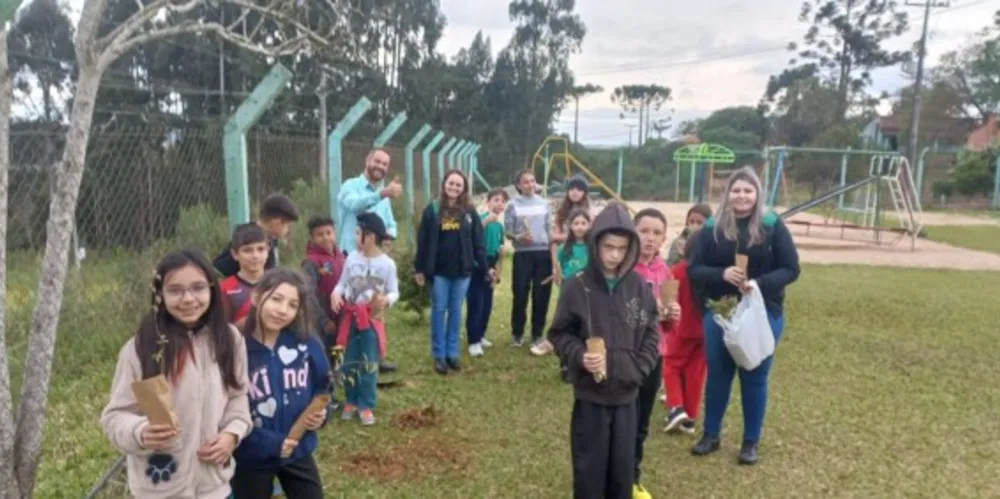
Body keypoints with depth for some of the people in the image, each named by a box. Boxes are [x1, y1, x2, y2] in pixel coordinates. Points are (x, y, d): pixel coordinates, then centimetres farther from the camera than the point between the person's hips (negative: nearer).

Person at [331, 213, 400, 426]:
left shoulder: (387, 264, -10)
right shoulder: (352, 258, -4)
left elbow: (394, 292, -4)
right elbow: (342, 283, 3)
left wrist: (386, 300, -25)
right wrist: (336, 294, -17)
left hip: (372, 318, -2)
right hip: (350, 316, 3)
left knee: (368, 364, 4)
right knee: (349, 363, 10)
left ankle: (366, 406, 16)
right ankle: (352, 402, 27)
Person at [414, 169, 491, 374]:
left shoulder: (469, 212, 3)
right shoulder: (433, 210, -2)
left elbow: (478, 242, 4)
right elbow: (422, 241, -1)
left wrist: (486, 267, 0)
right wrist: (419, 269, -3)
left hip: (462, 270, 2)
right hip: (439, 271, -1)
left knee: (455, 311, 9)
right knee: (439, 311, 5)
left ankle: (452, 353, 20)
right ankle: (439, 355, 13)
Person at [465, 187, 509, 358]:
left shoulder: (499, 225, 10)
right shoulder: (481, 218, -11)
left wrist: (498, 272, 16)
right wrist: (486, 220, -40)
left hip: (490, 268, 7)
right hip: (476, 266, -7)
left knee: (487, 305, 12)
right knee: (475, 304, -6)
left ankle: (480, 336, 26)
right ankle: (473, 341, 0)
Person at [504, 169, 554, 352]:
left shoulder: (543, 203, 9)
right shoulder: (513, 205, 1)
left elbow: (550, 229, 10)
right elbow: (507, 231, -1)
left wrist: (553, 254, 6)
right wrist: (518, 237, -22)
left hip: (543, 253, 2)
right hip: (523, 254, -2)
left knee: (541, 296, 4)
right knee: (520, 295, 1)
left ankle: (537, 336, 16)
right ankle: (517, 333, 19)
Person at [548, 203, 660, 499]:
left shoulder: (639, 287, -1)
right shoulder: (577, 287, -9)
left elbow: (650, 335, 6)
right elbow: (559, 334, -2)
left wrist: (637, 370, -7)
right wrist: (579, 355, -19)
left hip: (627, 395, 3)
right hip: (590, 395, -2)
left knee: (622, 469, 14)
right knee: (589, 469, 7)